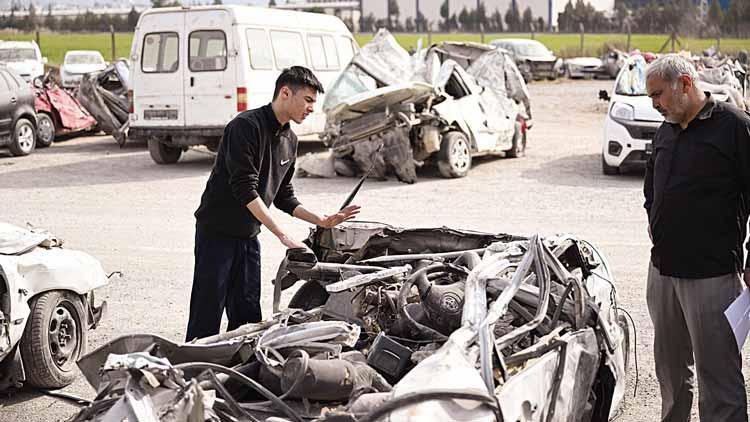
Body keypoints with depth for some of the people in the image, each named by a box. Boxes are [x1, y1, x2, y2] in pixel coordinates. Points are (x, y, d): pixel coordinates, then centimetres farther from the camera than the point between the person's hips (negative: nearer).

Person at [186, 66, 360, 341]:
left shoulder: (289, 140, 10)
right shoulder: (247, 126, -17)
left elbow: (283, 196, 17)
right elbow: (245, 189, -24)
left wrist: (322, 221, 5)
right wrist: (282, 235, -26)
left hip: (249, 235, 8)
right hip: (217, 231, -8)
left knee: (248, 315, 8)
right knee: (207, 318, -5)